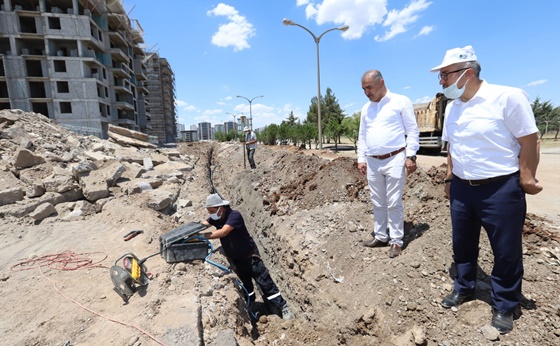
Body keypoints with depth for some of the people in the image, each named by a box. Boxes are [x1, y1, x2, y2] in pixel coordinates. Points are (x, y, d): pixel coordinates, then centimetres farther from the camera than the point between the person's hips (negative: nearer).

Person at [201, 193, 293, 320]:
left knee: (265, 282, -3)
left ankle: (282, 308, 6)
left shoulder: (234, 215, -28)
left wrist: (202, 236, -41)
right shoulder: (216, 217, -4)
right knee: (246, 284, 21)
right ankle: (249, 307, 39)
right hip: (234, 258, 7)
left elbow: (223, 232, -40)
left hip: (249, 255, -6)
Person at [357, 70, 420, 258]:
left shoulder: (401, 101, -2)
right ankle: (380, 236, 26)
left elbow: (412, 130, -3)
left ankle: (396, 241, 14)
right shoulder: (366, 108, 14)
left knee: (394, 203, 1)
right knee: (377, 202, 12)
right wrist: (361, 159, 10)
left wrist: (411, 156, -10)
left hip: (395, 159, -5)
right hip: (372, 162, 5)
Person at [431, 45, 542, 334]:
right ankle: (464, 288, 38)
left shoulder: (508, 97, -14)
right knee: (462, 244, 17)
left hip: (501, 189, -6)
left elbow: (529, 140, -11)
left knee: (506, 251, 9)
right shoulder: (452, 107, 7)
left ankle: (505, 306, 29)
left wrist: (526, 179, -10)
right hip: (462, 188, 6)